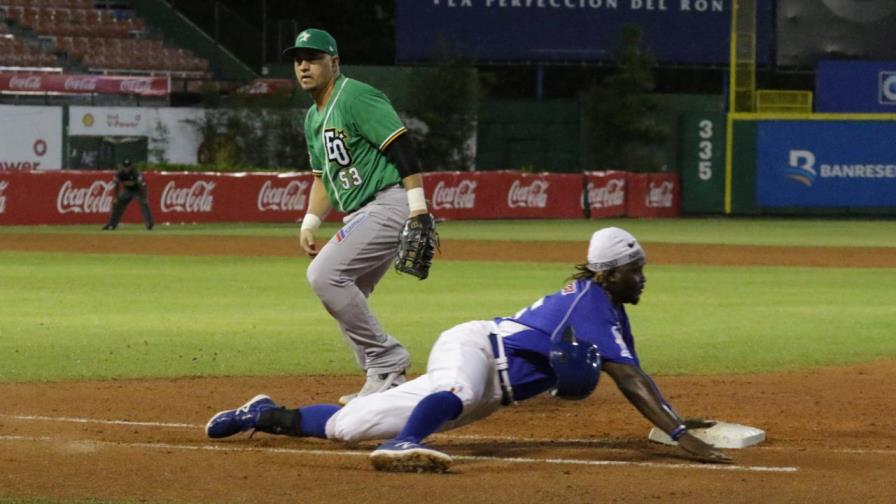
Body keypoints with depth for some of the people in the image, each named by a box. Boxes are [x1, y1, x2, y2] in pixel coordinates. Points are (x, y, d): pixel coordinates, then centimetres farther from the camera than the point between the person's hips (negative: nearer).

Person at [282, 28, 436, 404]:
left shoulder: (355, 98, -12)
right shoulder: (313, 119, 18)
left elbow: (402, 148, -18)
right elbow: (324, 177, 28)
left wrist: (419, 211, -24)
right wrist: (309, 224, 15)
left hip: (388, 202, -10)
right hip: (359, 215, 10)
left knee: (325, 274, -20)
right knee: (345, 298, 10)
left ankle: (387, 362, -12)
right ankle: (385, 380, 14)